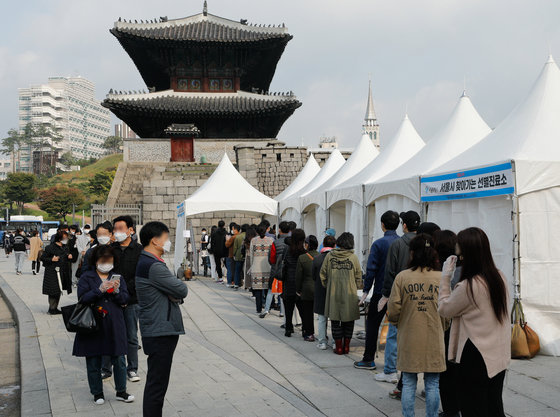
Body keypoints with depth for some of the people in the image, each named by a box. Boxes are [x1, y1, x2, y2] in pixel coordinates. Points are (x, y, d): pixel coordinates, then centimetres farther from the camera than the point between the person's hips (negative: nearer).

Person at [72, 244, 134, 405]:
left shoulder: (118, 277, 11)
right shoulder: (86, 277, 2)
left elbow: (125, 299, 4)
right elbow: (82, 298, -10)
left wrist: (116, 291, -16)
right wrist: (100, 290, -21)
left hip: (114, 324, 2)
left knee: (119, 360, 3)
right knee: (93, 361, 6)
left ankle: (121, 391, 16)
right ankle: (97, 393, 19)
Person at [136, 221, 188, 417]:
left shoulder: (145, 262, 14)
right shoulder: (153, 266, -20)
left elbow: (177, 292, 17)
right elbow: (182, 290, -17)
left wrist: (175, 295, -5)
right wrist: (176, 281, 3)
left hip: (158, 331, 11)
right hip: (161, 332, -11)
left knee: (156, 383, 18)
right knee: (156, 385, -5)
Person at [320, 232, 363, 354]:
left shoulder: (329, 256, -1)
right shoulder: (353, 257, -4)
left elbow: (323, 274, 5)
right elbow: (358, 277, 2)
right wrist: (356, 289, 18)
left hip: (333, 293, 0)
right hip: (349, 294, 0)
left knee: (335, 320, 8)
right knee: (348, 320, 11)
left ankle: (338, 347, 9)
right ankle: (346, 346, 14)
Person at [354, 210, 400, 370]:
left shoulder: (378, 244, -11)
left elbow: (371, 269, -13)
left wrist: (366, 291, -6)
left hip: (381, 291, -4)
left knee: (372, 324, 7)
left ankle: (368, 359, 10)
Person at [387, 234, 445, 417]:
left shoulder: (402, 277, -7)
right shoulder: (441, 278, -5)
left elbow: (393, 309, -6)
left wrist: (396, 323, 16)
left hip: (409, 339, 0)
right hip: (434, 339, 0)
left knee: (408, 383, 9)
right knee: (432, 384, 9)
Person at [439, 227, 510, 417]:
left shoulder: (469, 286, -21)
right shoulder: (500, 277, 2)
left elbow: (445, 309, -6)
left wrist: (445, 278, -1)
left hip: (476, 359, -8)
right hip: (499, 355, 8)